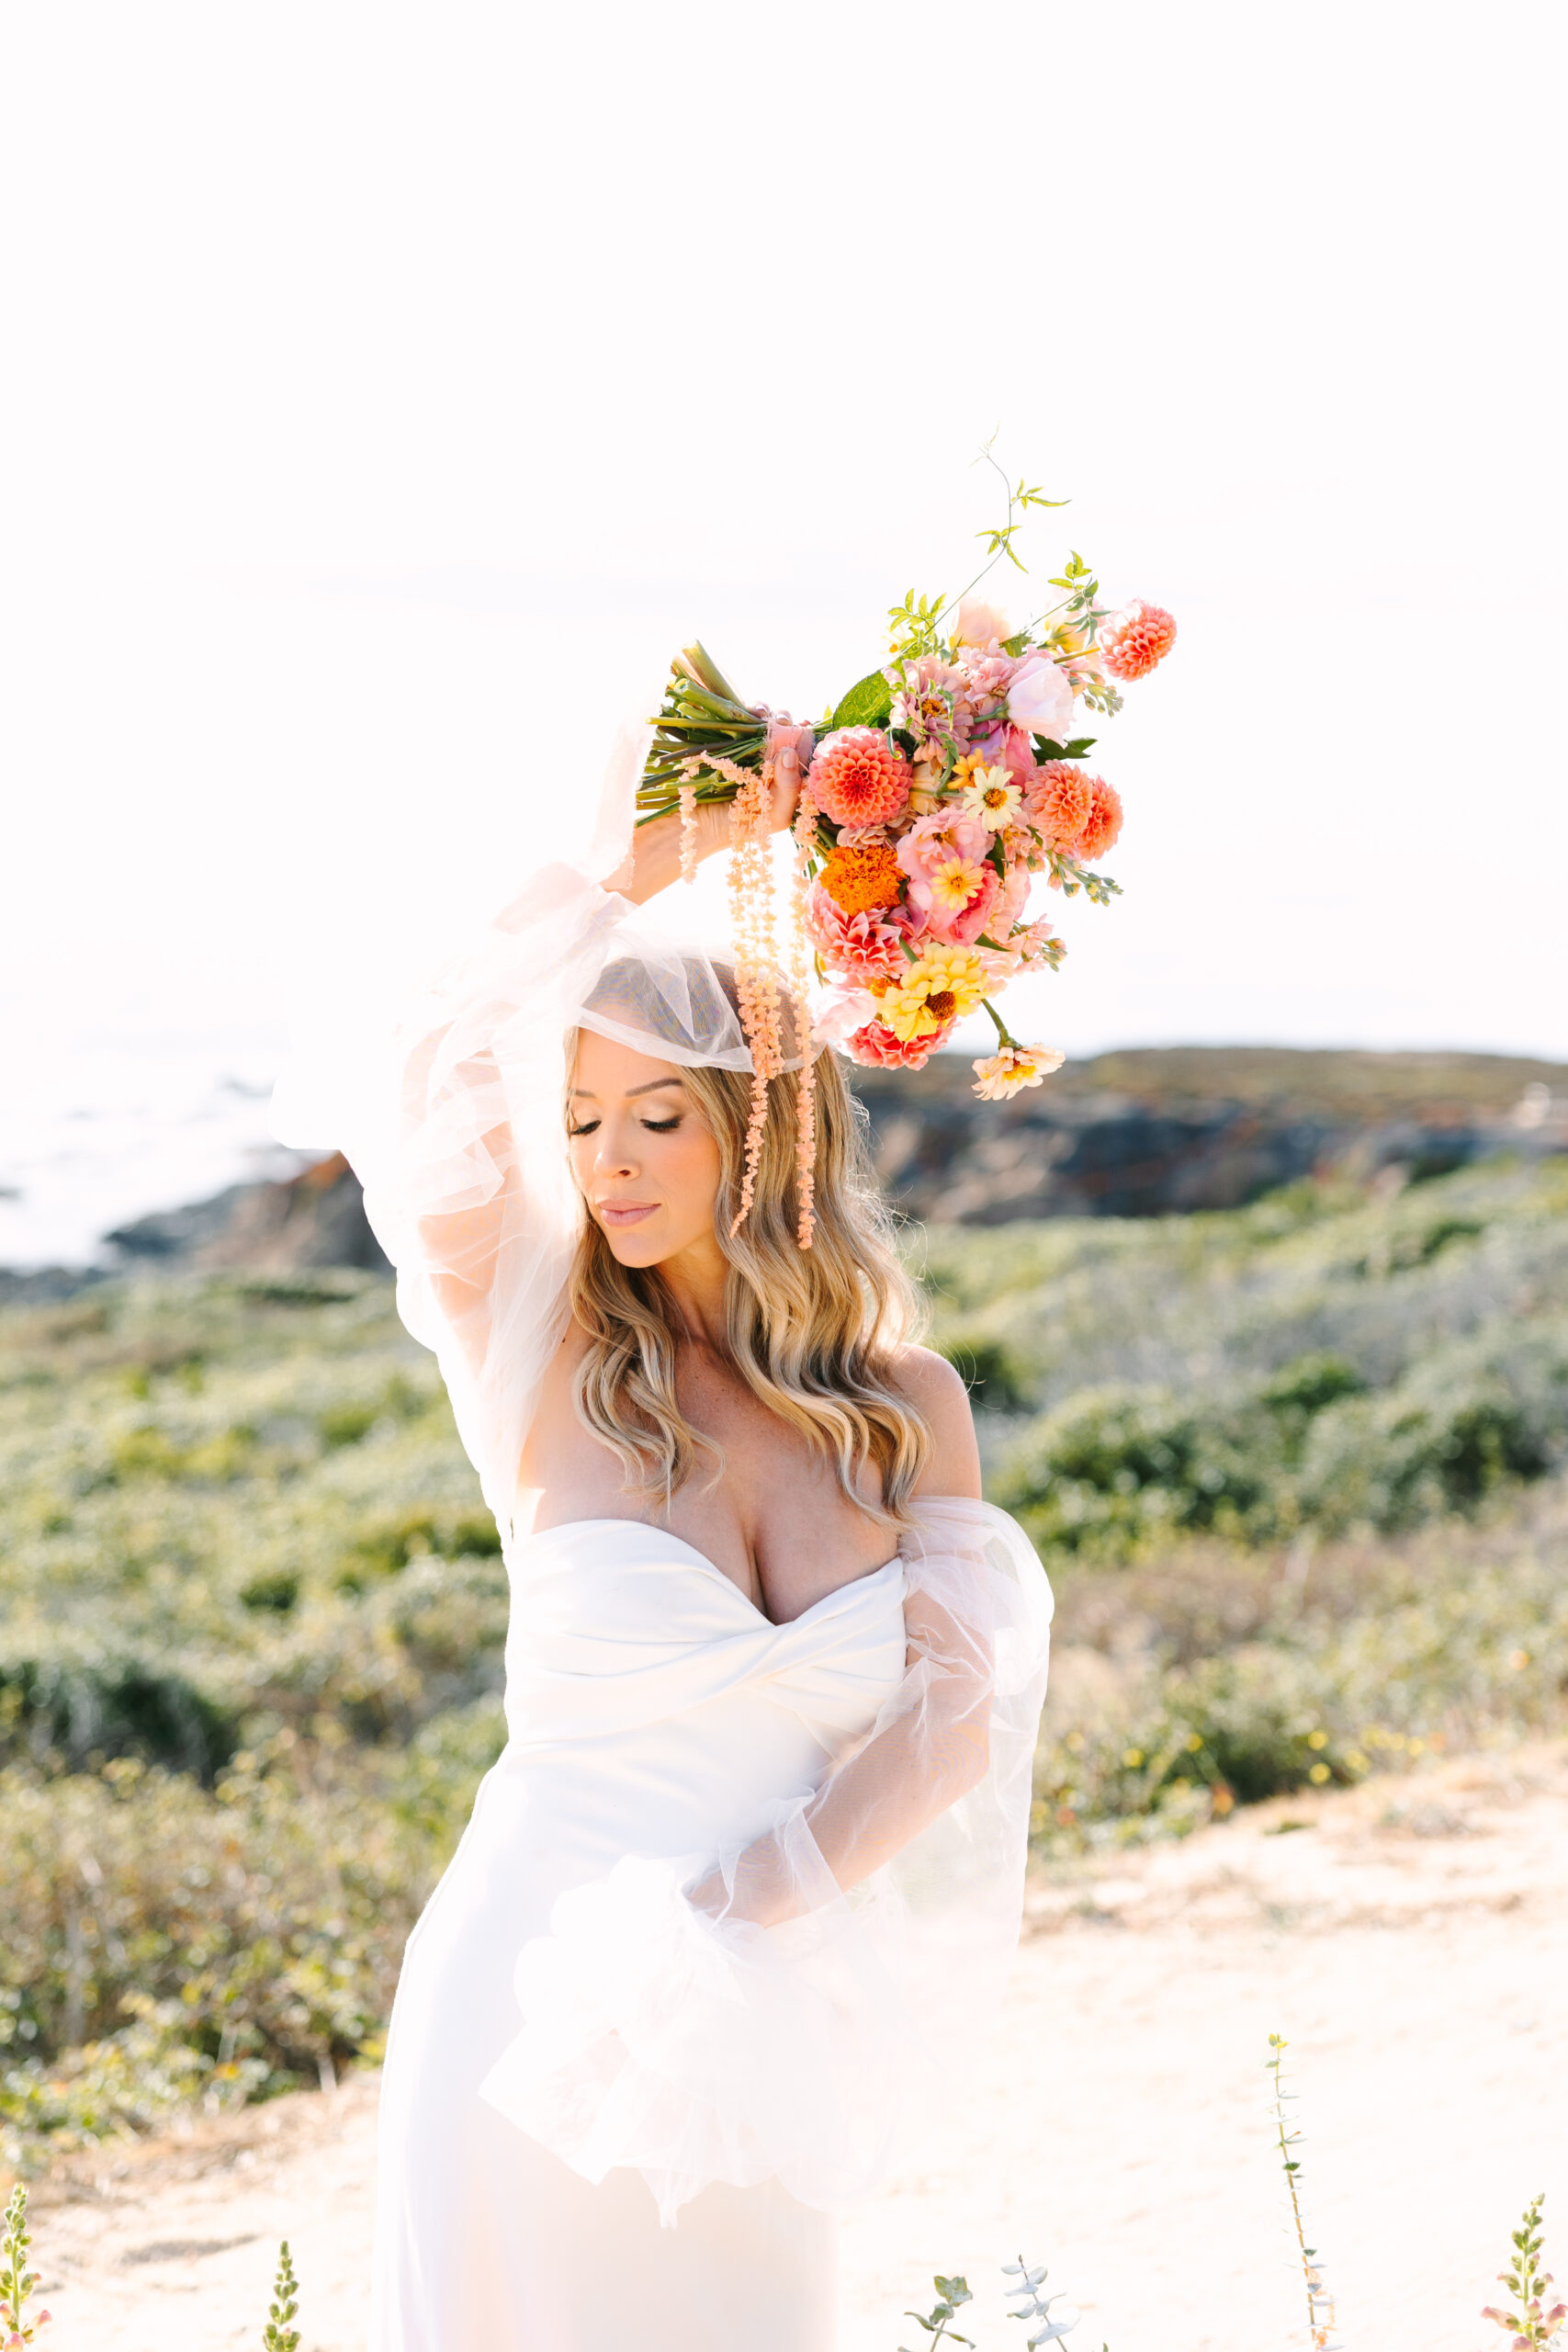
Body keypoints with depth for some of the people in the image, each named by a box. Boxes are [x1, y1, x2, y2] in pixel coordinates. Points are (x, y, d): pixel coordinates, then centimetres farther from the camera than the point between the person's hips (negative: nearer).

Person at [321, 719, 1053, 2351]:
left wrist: (742, 1909, -20)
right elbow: (416, 1101, -22)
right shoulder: (543, 1368, -5)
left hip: (758, 2034, 3)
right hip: (533, 2014, -2)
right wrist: (622, 864, -20)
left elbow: (950, 1715, -6)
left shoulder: (911, 1408, 3)